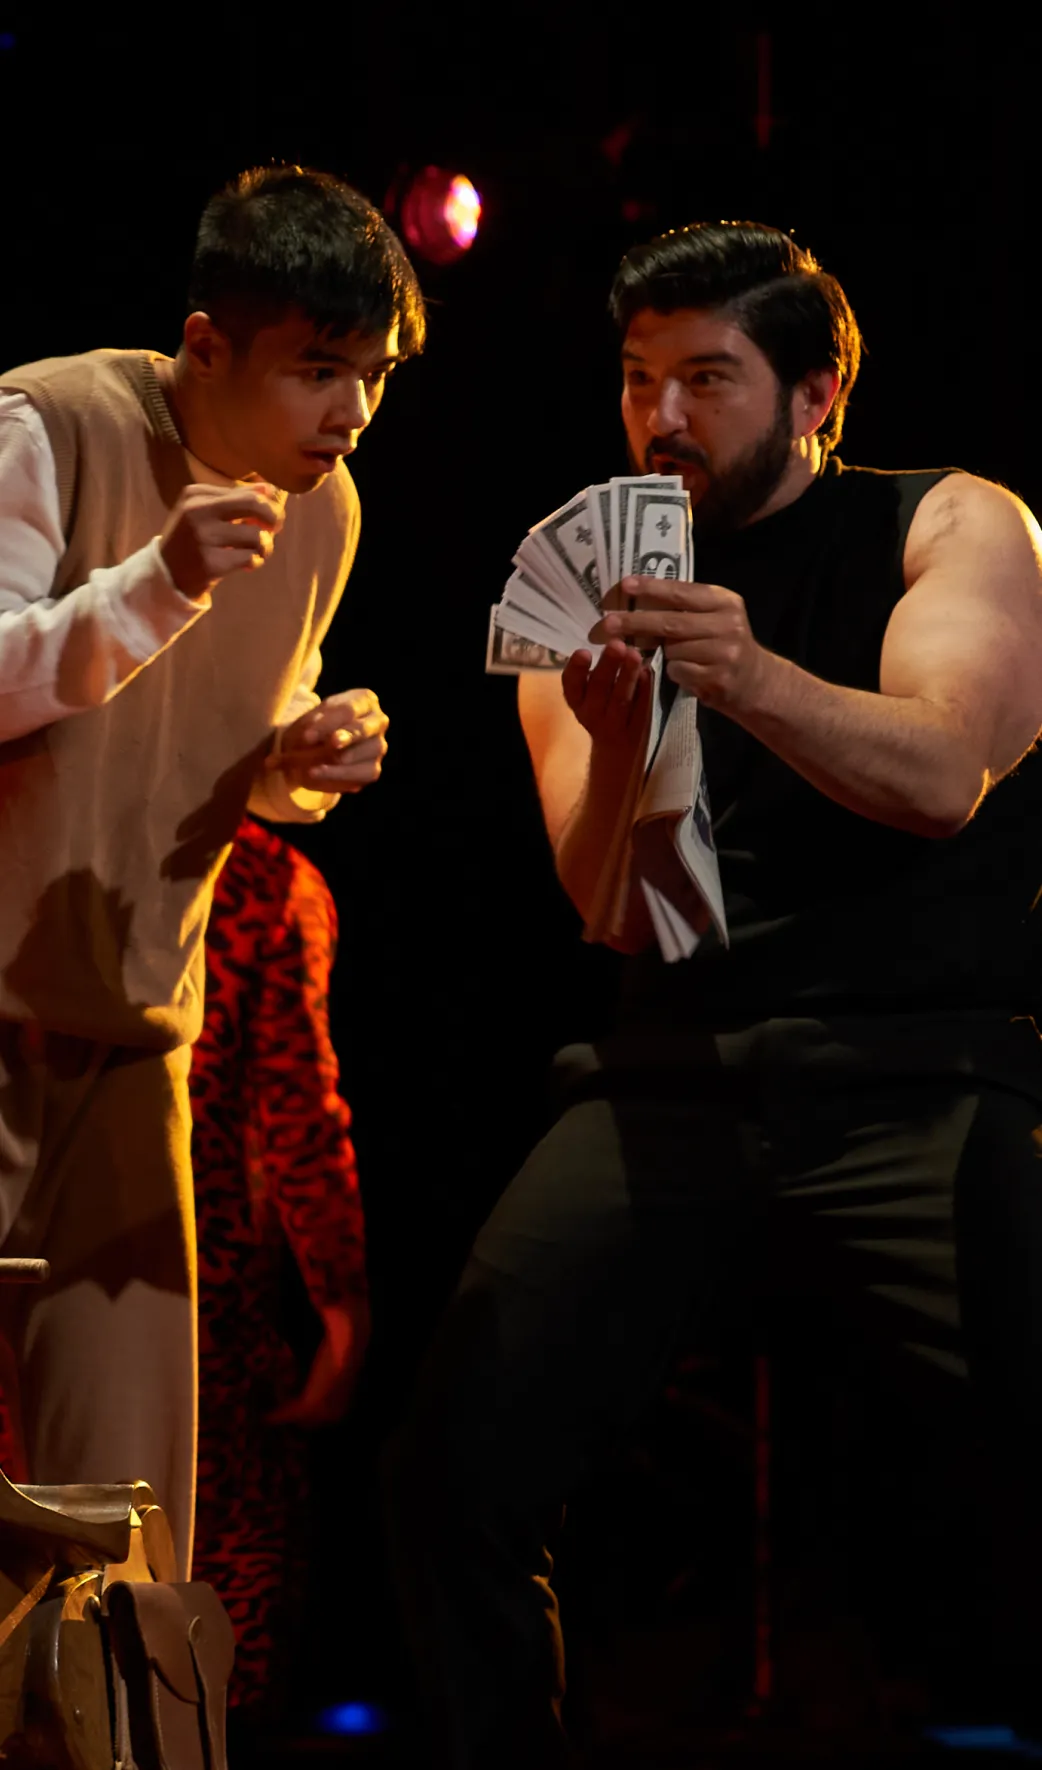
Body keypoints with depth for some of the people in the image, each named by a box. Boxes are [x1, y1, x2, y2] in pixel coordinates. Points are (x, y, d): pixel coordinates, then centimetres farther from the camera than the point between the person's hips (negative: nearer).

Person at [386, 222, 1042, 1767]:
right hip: (677, 1082, 3)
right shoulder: (593, 599, 16)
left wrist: (751, 679, -30)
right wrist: (611, 737, -16)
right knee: (451, 1477, -12)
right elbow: (620, 913, 5)